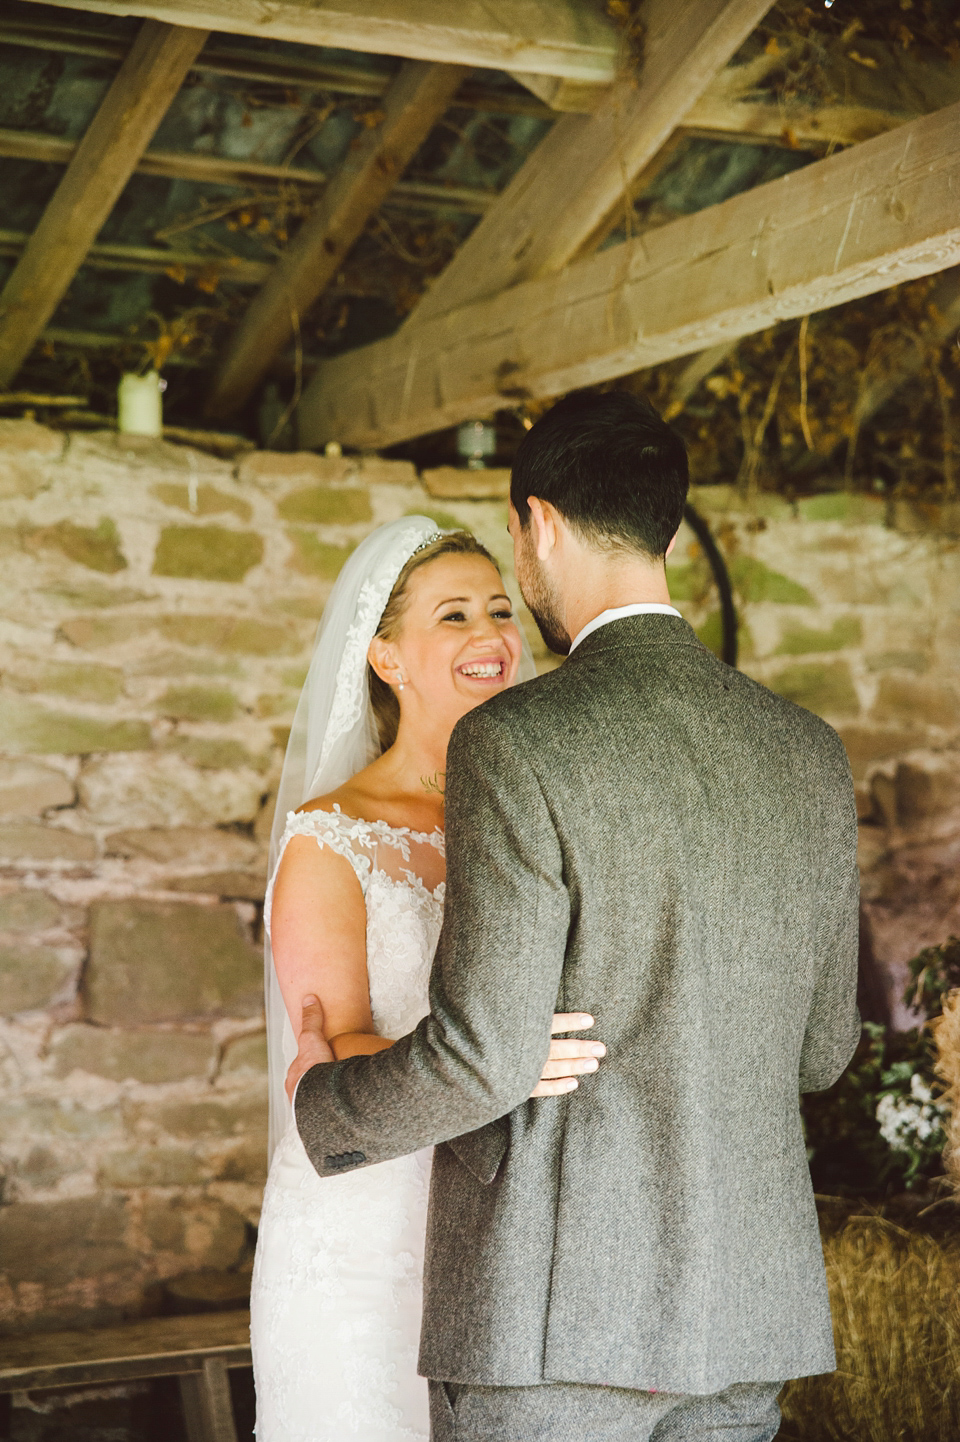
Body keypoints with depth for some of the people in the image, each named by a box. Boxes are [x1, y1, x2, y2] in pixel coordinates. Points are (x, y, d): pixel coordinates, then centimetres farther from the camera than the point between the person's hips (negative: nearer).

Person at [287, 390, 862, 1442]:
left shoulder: (518, 742, -14)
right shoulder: (811, 755, 5)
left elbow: (485, 1052, -18)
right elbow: (820, 1049, 12)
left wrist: (325, 1100, 2)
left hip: (556, 1313, -6)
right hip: (746, 1312, 6)